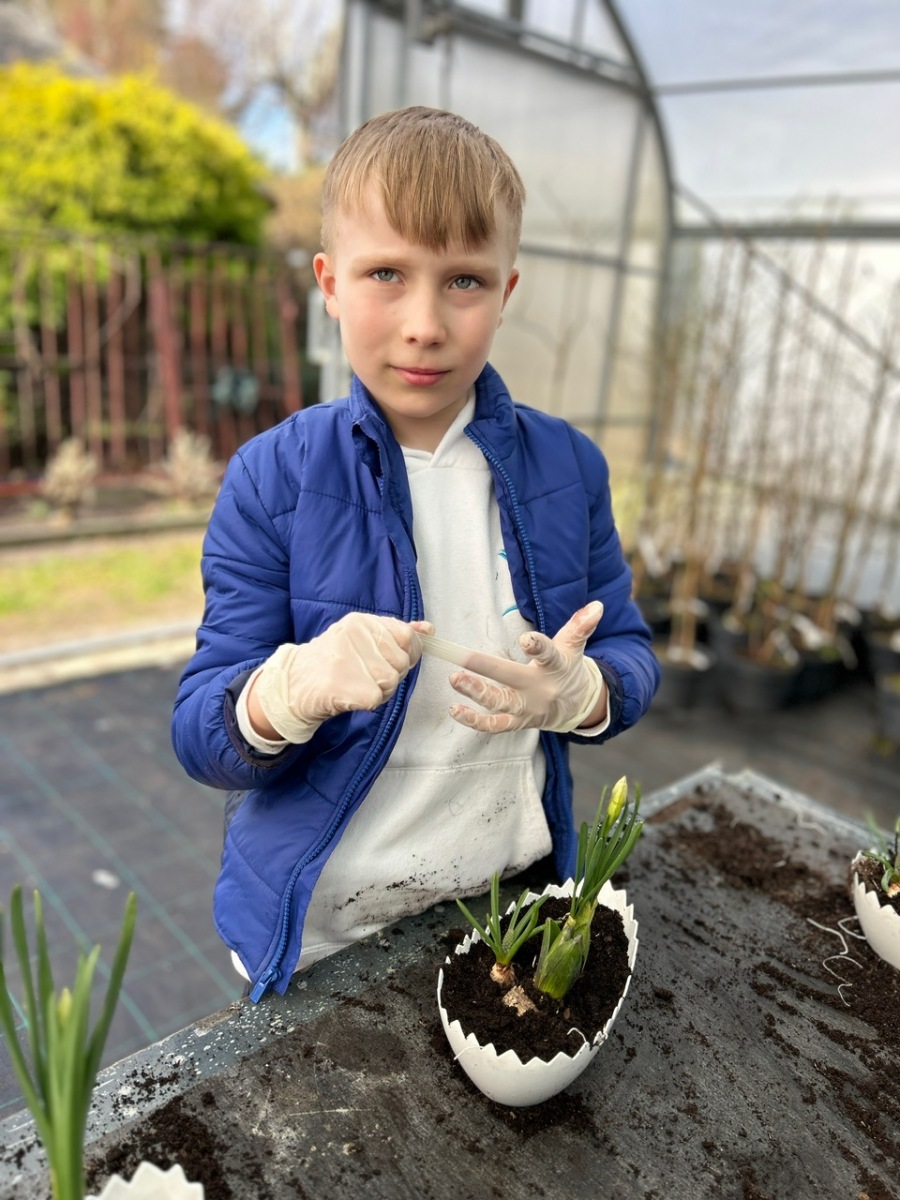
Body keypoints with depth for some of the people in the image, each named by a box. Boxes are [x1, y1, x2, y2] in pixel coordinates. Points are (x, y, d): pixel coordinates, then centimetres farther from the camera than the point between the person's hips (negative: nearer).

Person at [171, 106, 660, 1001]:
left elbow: (631, 655, -1)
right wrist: (290, 689, -36)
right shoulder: (270, 481, -14)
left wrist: (579, 692, -24)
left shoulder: (566, 465, -6)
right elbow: (201, 739, -13)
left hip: (512, 902, 3)